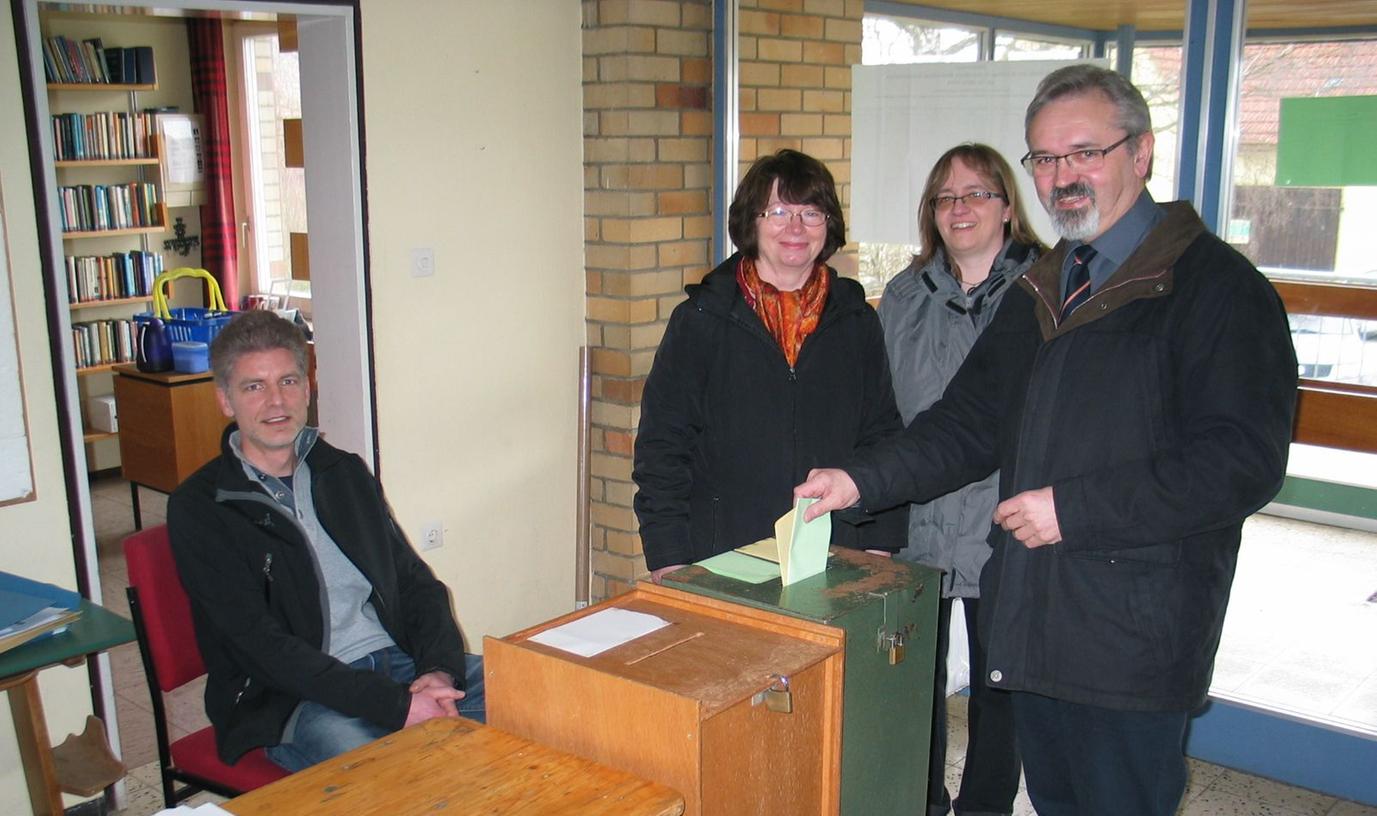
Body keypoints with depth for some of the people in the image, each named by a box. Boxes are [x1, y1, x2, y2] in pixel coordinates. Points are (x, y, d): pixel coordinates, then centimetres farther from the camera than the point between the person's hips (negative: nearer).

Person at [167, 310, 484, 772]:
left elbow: (415, 582, 14)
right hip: (290, 701, -6)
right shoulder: (198, 509, -3)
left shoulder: (345, 472, 15)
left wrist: (440, 670, -8)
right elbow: (261, 644, -13)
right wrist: (394, 704, -21)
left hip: (397, 664, 6)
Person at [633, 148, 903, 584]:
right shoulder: (699, 320, 0)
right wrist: (669, 562, -7)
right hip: (720, 562, -2)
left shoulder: (857, 322, 8)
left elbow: (882, 438, 12)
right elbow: (662, 446, -1)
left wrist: (880, 547, 5)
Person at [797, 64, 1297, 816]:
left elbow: (1244, 459, -17)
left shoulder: (1216, 287, -10)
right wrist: (862, 481, 0)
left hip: (1134, 636, -6)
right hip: (1031, 618, 7)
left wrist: (1073, 509, -19)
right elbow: (971, 422, 15)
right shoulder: (1038, 294, 14)